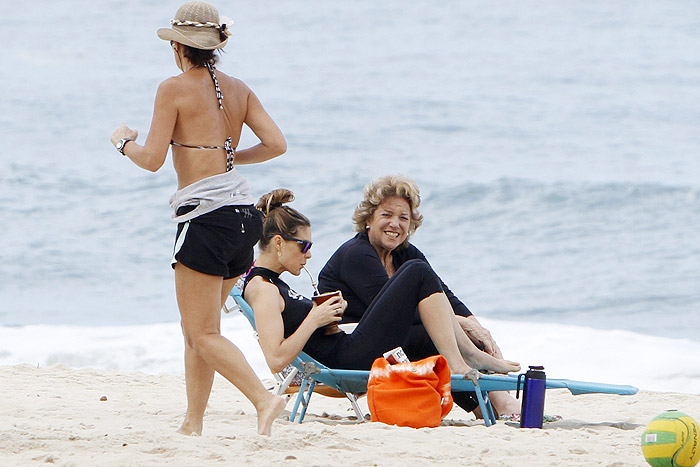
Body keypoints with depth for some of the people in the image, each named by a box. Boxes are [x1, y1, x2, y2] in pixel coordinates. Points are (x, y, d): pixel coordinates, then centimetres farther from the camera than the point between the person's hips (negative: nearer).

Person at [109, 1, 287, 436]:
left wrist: (124, 141, 11)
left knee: (204, 333, -5)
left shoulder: (174, 89, -7)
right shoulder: (238, 89, 10)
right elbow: (276, 144, 4)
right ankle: (193, 423, 19)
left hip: (205, 215, -7)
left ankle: (265, 399, -23)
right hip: (244, 213, 7)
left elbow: (152, 159, -9)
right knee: (196, 327, 18)